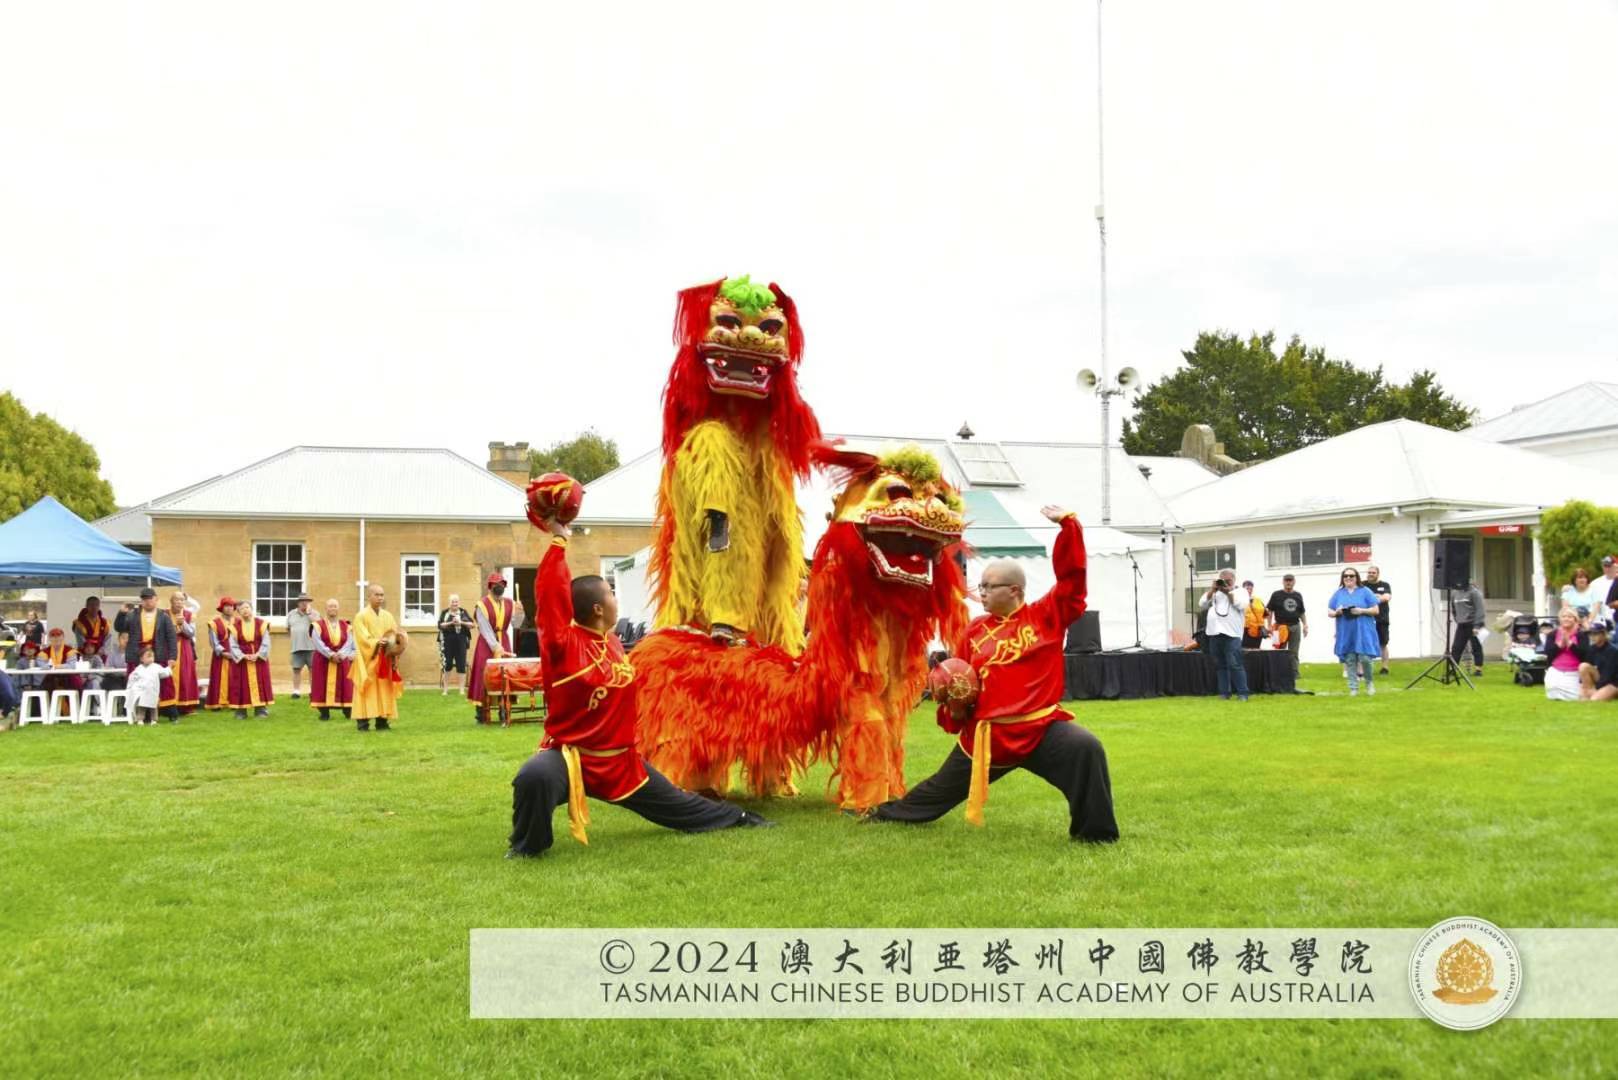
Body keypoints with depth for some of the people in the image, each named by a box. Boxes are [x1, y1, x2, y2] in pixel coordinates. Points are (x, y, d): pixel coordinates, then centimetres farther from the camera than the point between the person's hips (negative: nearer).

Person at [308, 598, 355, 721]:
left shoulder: (345, 626, 9)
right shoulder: (319, 625, 1)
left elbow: (349, 642, -2)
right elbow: (318, 643, -11)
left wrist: (341, 654, -20)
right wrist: (330, 654, -22)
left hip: (342, 660, 2)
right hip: (323, 661, -2)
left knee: (343, 687, 0)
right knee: (324, 687, -4)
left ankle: (348, 712, 2)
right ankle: (324, 713, -1)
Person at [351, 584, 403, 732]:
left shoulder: (388, 616, 12)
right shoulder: (361, 616, -4)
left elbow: (396, 634, 8)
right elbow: (362, 638, -13)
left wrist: (394, 641, -14)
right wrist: (377, 643, -27)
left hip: (385, 660, 5)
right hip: (368, 659, -5)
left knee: (384, 690, 3)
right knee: (368, 690, -8)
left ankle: (382, 720, 5)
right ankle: (363, 720, -8)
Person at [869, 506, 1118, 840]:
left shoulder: (1046, 616, 0)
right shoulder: (974, 632, 6)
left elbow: (1072, 577, -7)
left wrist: (1068, 525, -14)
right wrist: (954, 706, -8)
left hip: (1041, 726, -3)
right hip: (987, 733, 3)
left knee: (1086, 748, -31)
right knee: (943, 787, 18)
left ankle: (1095, 834, -15)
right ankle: (887, 813, 46)